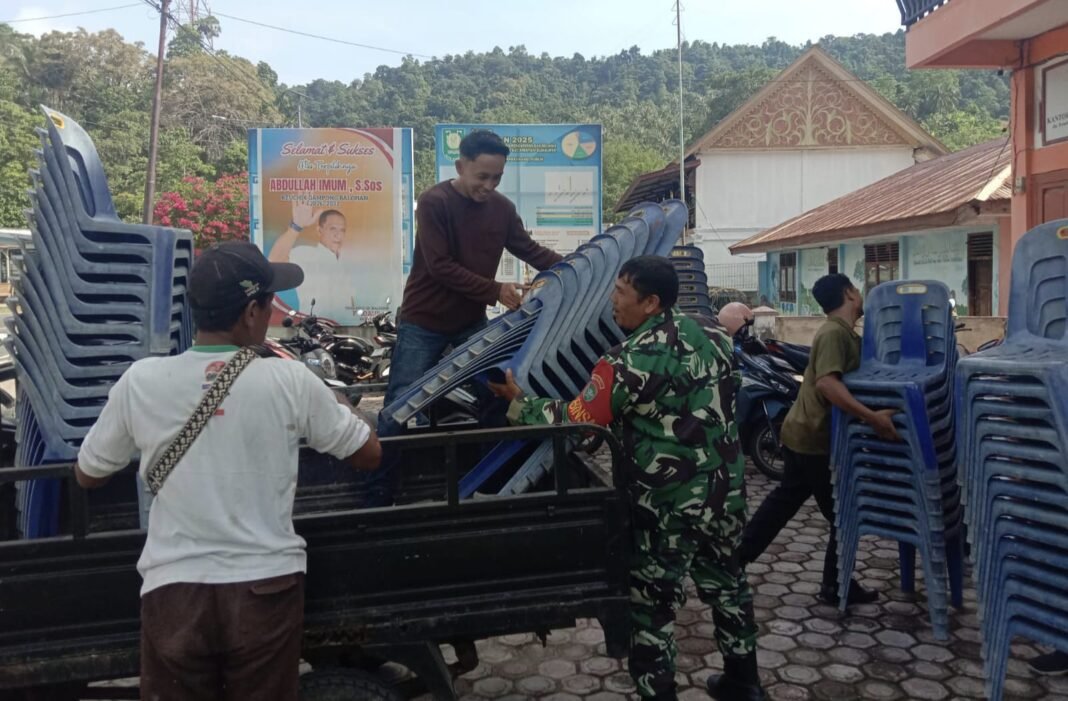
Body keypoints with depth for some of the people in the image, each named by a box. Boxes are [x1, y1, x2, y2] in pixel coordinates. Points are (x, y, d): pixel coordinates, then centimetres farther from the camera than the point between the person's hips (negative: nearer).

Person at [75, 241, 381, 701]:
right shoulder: (290, 380, -10)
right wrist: (337, 401, 16)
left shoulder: (140, 380, -6)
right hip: (266, 588, -1)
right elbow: (368, 455, 2)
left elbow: (87, 475, 10)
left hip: (174, 590, 1)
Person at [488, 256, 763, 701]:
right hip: (724, 490, 8)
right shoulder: (710, 332, 2)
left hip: (668, 504, -8)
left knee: (652, 604, 8)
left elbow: (576, 420, -18)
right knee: (726, 583, 24)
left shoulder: (633, 361, -21)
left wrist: (518, 403, -7)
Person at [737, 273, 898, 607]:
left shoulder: (843, 332, 11)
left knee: (784, 499, 21)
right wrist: (873, 417, -37)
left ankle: (736, 557, 29)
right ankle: (836, 587, 19)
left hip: (803, 434, 10)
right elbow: (827, 383, -34)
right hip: (817, 440, -10)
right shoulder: (835, 333, -20)